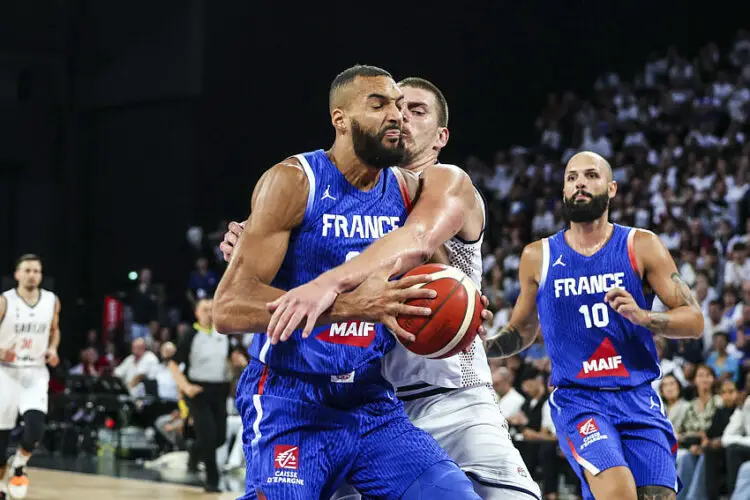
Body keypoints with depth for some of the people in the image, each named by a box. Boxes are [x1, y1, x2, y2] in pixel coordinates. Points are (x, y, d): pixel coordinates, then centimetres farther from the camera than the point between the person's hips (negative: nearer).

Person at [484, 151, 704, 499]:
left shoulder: (641, 246, 3)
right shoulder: (538, 256, 7)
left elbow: (694, 321, 1)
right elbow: (521, 331, 19)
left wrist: (643, 316, -18)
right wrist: (479, 347, -1)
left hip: (639, 397, 2)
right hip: (576, 399, -2)